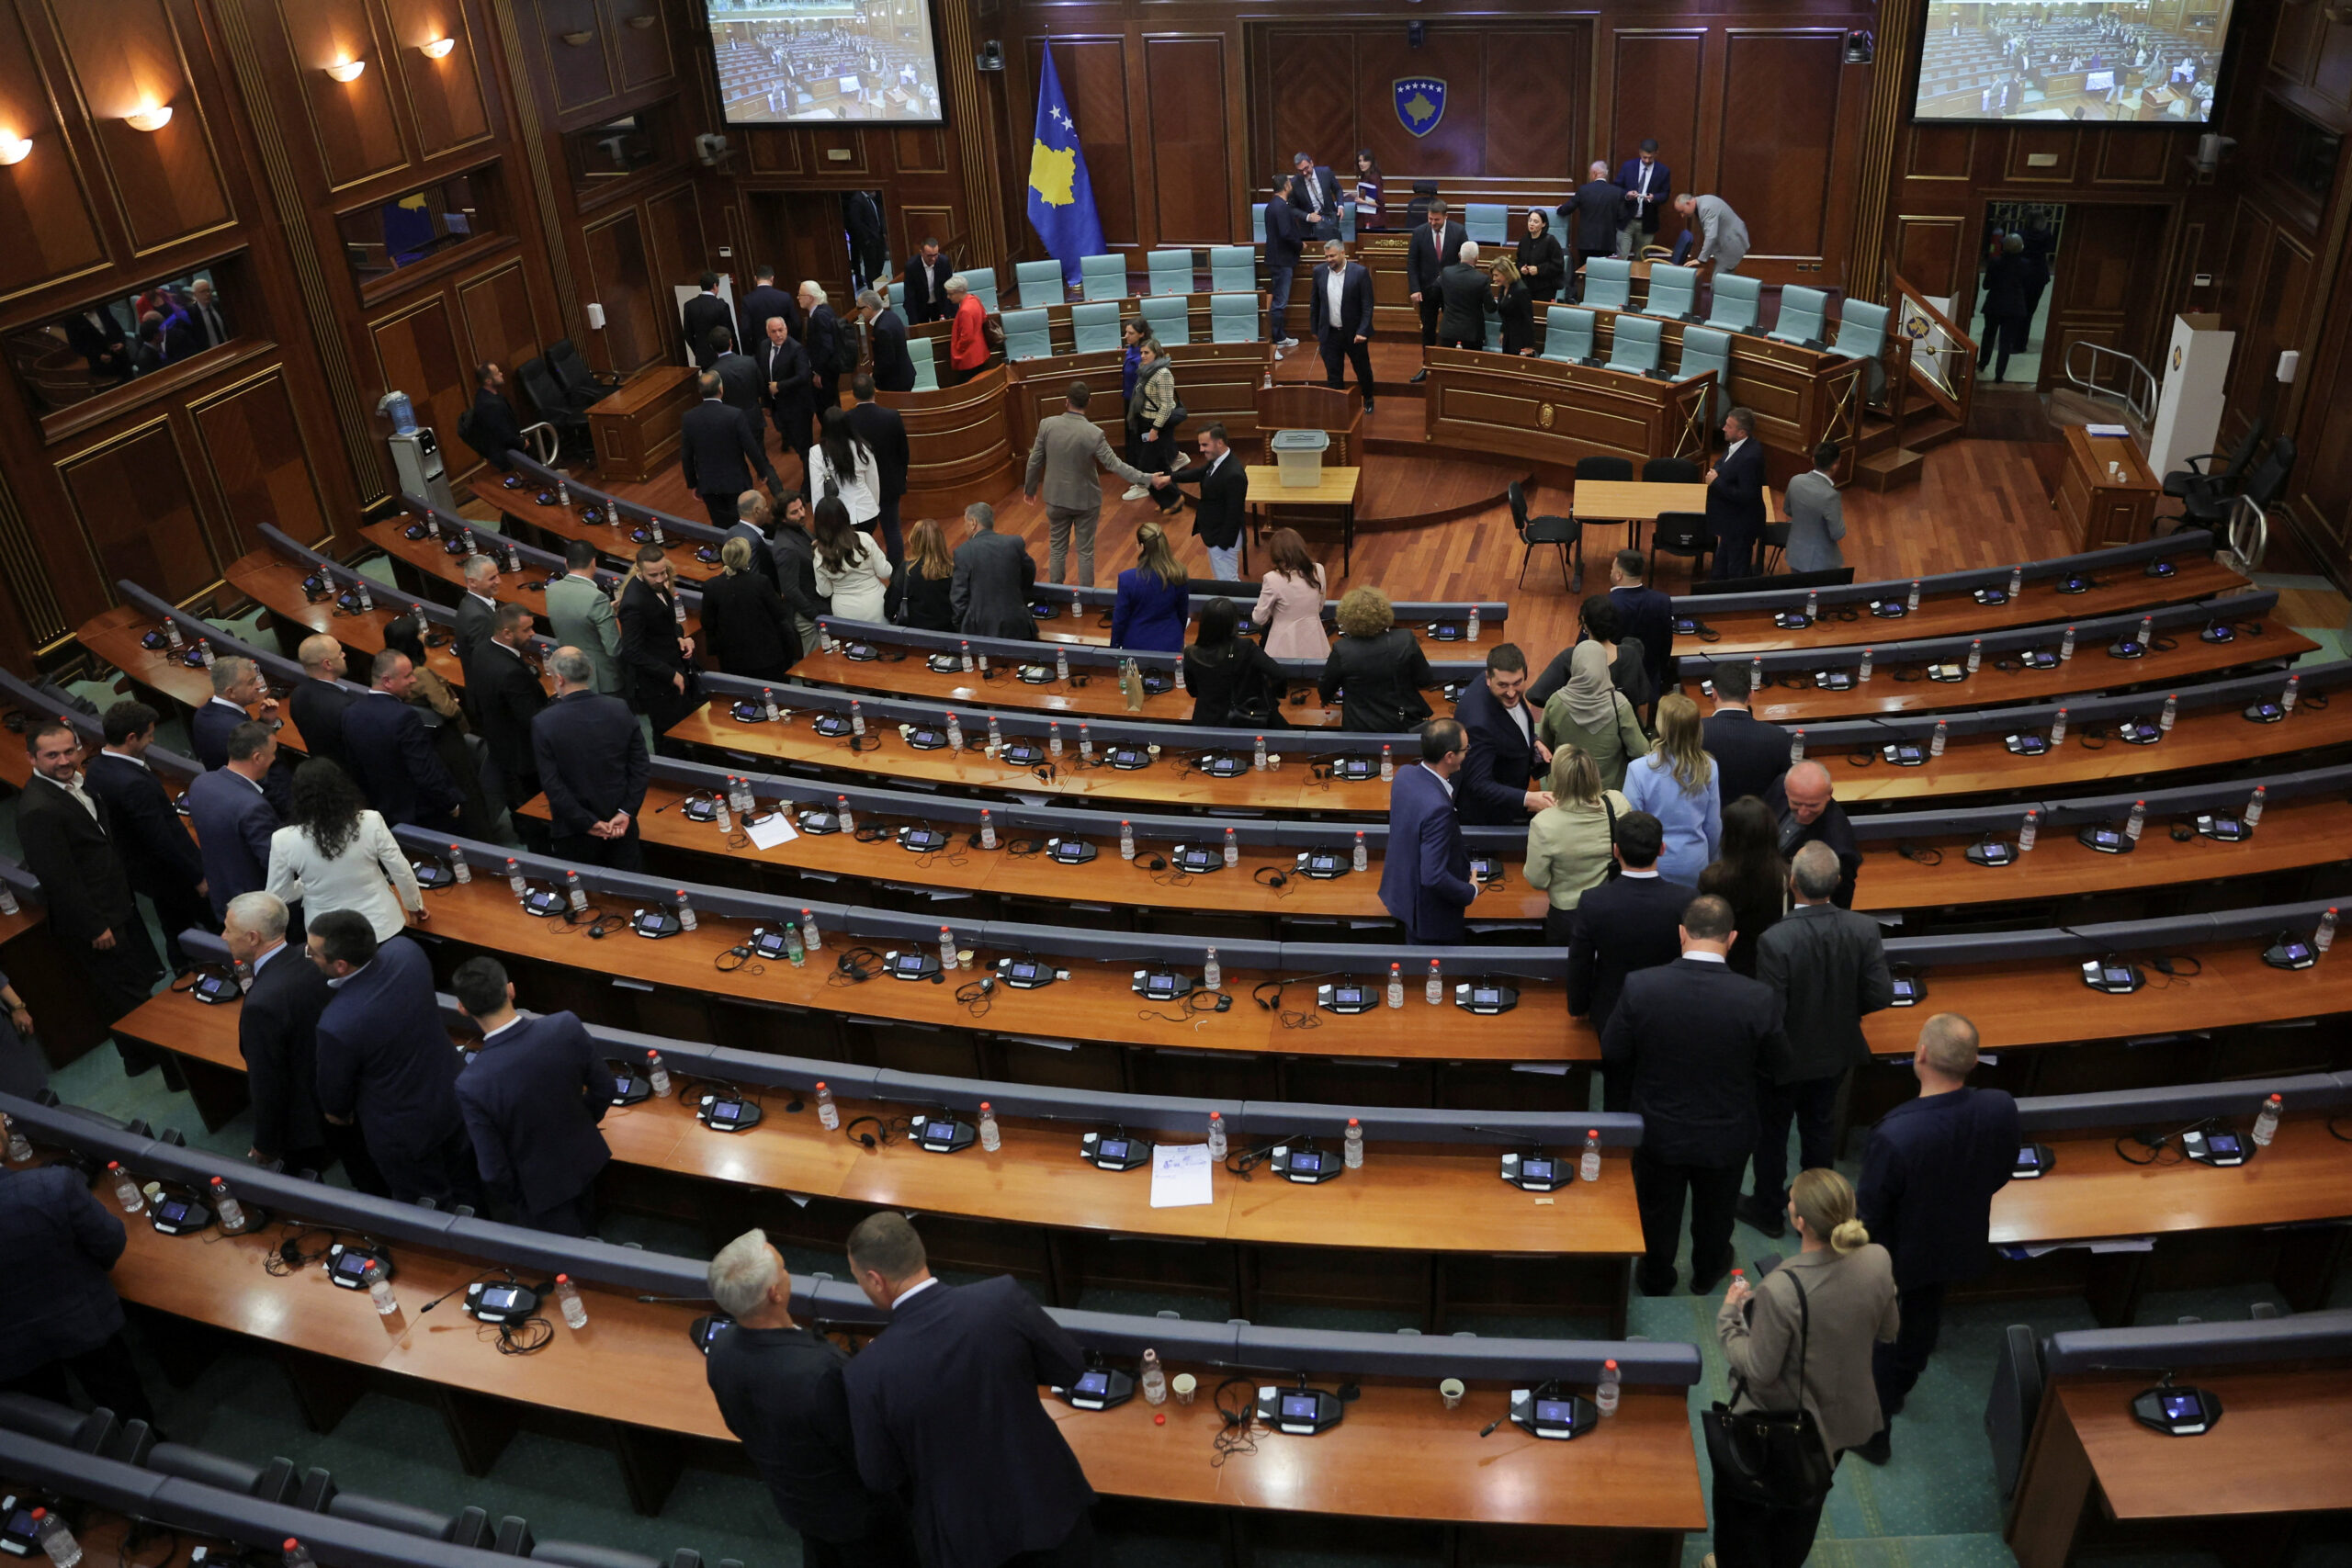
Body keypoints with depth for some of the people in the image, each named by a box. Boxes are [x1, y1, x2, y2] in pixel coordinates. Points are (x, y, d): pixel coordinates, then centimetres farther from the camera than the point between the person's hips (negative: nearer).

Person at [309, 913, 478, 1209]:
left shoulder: (337, 1025, -39)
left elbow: (335, 1087, -16)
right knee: (465, 1185, 33)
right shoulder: (407, 950, -24)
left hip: (404, 1130, -6)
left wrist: (338, 1112, 7)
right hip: (451, 1093, 6)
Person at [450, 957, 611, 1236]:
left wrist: (510, 1202, -2)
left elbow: (493, 1170, -24)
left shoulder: (472, 1084, -35)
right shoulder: (566, 1026, -27)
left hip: (541, 1188, -4)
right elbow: (603, 1088, -10)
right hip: (585, 1159, 4)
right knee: (586, 1236, 34)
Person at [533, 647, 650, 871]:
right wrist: (626, 813, -6)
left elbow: (551, 784, -16)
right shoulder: (620, 710, -7)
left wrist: (589, 823, -11)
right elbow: (641, 767, -6)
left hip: (574, 835, -3)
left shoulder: (543, 723, -15)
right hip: (621, 827, 3)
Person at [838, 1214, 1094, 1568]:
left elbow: (880, 1478, -11)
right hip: (1044, 1497, 1)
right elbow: (1071, 1366, -9)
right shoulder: (1003, 1298, -24)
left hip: (965, 1534, 0)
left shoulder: (868, 1373, -25)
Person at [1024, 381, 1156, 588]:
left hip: (1056, 498, 2)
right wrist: (1149, 479, -13)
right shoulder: (1095, 433, -22)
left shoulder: (1047, 425, -15)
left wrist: (1030, 488, 11)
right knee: (1085, 552, 12)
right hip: (1086, 500, -2)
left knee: (1057, 549, 18)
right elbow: (1115, 465, -19)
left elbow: (1035, 461, -6)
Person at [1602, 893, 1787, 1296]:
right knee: (1715, 1211, 29)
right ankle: (1707, 1275, 52)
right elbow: (1770, 1060, -8)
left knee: (1658, 1211, 26)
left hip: (1658, 1131, 0)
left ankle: (1655, 1279, 48)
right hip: (1726, 1137, 0)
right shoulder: (1759, 999, -26)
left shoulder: (1639, 987, -26)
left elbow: (1613, 1054, -13)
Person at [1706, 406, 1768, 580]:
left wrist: (1716, 482, -25)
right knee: (1721, 567, 26)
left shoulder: (1749, 457, -30)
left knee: (1737, 573, 8)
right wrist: (1715, 473, -5)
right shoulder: (1735, 446, -1)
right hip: (1730, 521, 10)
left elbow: (1745, 496, -31)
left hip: (1740, 526, -10)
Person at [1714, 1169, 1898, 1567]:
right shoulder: (1877, 1260, -21)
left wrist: (1729, 1315, -12)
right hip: (1843, 1417, 6)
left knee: (1742, 1507, 24)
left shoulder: (1782, 1289, -38)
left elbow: (1759, 1370, -25)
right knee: (1805, 1503, 33)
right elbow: (1888, 1330, -2)